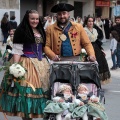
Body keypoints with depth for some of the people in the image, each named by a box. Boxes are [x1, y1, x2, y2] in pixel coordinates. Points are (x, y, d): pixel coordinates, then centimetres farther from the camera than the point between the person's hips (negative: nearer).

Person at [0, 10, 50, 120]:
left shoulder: (41, 31, 14)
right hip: (27, 63, -7)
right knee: (27, 88, -7)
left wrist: (46, 62, 16)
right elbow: (17, 50, -11)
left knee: (40, 86, 8)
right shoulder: (21, 31, -8)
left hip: (41, 63, 7)